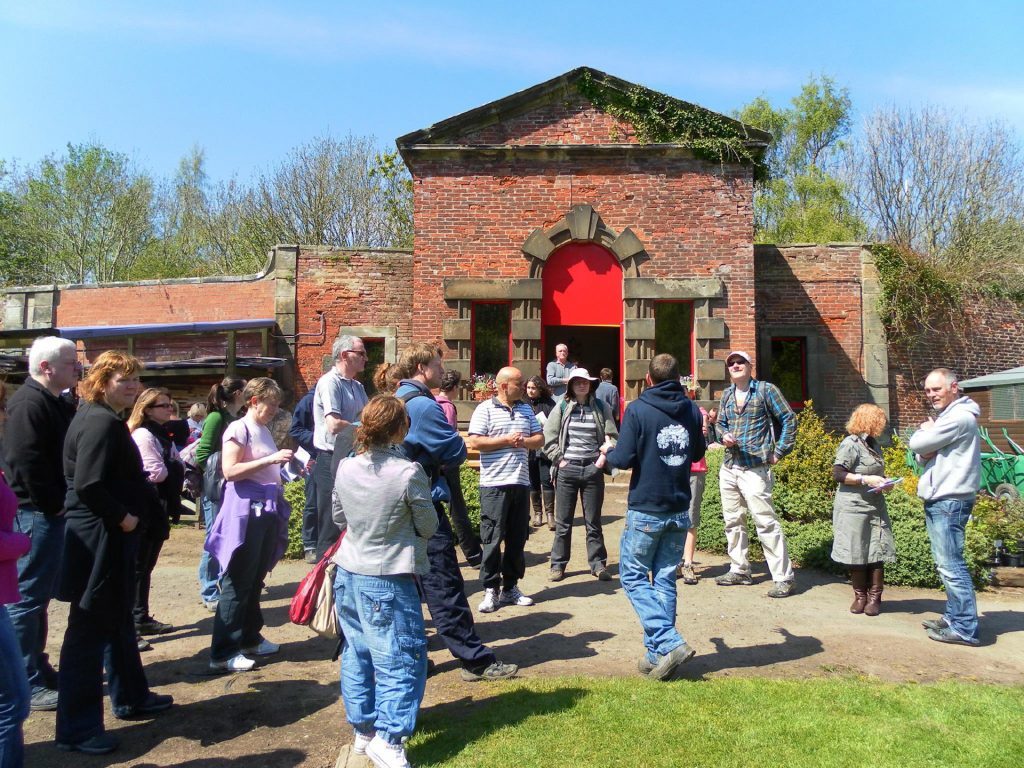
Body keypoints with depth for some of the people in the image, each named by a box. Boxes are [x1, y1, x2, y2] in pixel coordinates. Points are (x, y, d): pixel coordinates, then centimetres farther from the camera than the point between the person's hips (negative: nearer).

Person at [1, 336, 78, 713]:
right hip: (38, 514, -10)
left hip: (53, 514, 10)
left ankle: (38, 668, 29)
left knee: (40, 595, 17)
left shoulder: (55, 402, 15)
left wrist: (63, 503, 12)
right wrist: (53, 505, -17)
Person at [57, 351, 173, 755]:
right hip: (98, 539, -11)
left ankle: (131, 698, 36)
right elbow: (87, 485, -27)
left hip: (110, 536, 11)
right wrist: (122, 517, -18)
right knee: (89, 630, -2)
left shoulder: (105, 419, 14)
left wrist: (128, 515, 11)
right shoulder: (101, 422, -19)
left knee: (118, 621, 21)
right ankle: (75, 729, 9)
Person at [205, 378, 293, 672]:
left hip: (267, 509, 8)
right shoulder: (239, 429, -9)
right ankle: (223, 653, 5)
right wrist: (270, 460, -22)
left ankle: (250, 638, 29)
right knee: (237, 583, -3)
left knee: (255, 580, 17)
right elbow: (230, 471, -19)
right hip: (246, 510, -8)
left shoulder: (264, 430, 16)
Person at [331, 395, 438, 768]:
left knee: (357, 654, 17)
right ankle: (388, 738, 3)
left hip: (348, 574, 7)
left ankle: (363, 730, 28)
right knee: (401, 660, 4)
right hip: (389, 579, -6)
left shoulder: (345, 468, -2)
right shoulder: (408, 472, -18)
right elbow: (428, 527, -7)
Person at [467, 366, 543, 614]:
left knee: (517, 538, 11)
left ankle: (511, 587, 22)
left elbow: (540, 439, 13)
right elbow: (474, 442, -13)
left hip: (521, 482, 6)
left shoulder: (526, 409, 13)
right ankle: (490, 590, 8)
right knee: (492, 539, -2)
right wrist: (506, 440, -14)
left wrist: (524, 441, -8)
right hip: (494, 484, -6)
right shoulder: (485, 409, -5)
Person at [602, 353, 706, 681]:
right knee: (665, 579, 12)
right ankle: (658, 654, 15)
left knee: (633, 576, 7)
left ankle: (668, 643, -6)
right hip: (679, 510, 5)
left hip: (646, 511, -5)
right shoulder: (691, 410, 5)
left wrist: (608, 452, 6)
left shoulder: (637, 409, -12)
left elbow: (624, 459, -14)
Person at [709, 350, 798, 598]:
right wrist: (724, 436, -3)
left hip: (755, 468, -7)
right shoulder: (727, 394, 13)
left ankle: (784, 578, -1)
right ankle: (739, 570, 25)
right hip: (729, 468, 7)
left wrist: (780, 452, -7)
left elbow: (789, 419, -3)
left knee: (766, 523, -9)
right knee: (732, 521, 13)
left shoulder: (765, 390, -4)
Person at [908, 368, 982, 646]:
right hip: (939, 500, 10)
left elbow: (917, 443, -16)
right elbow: (920, 452, 16)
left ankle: (965, 628, -6)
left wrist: (926, 429, 4)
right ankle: (953, 617, 23)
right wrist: (926, 453, -7)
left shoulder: (959, 417, -15)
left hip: (950, 501, -10)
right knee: (947, 564, 15)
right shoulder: (945, 417, 18)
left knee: (951, 565, -9)